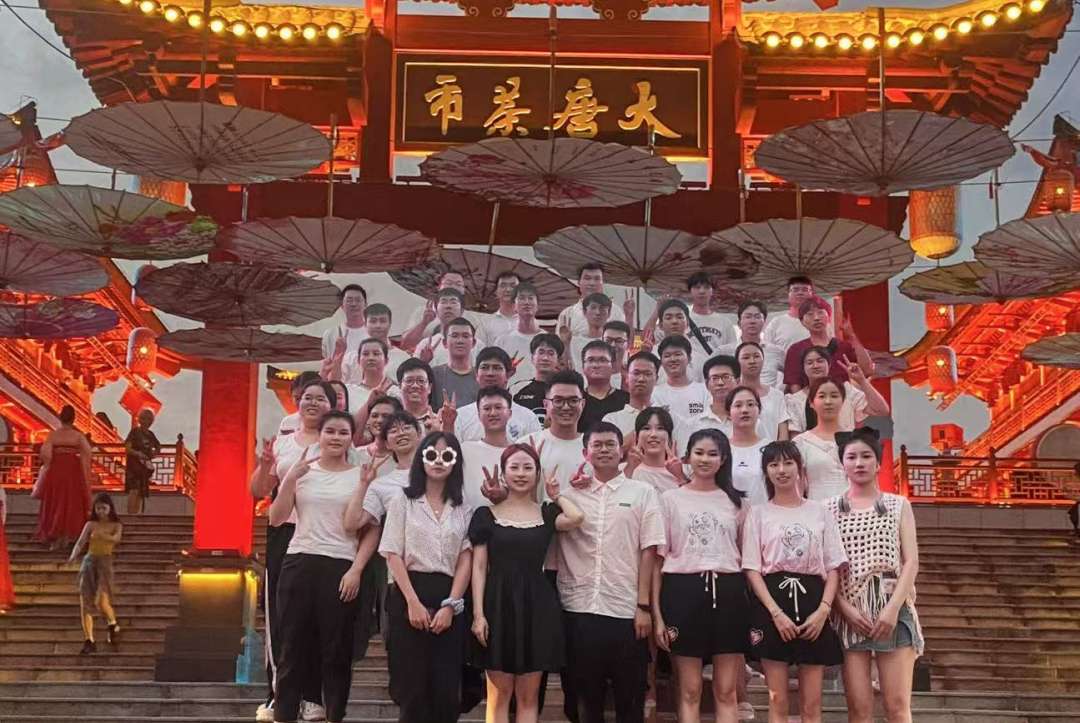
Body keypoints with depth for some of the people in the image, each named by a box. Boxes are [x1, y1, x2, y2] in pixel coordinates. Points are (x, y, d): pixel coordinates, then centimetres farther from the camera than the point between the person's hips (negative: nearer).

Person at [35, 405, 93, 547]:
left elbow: (46, 455, -10)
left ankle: (54, 539, 8)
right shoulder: (79, 436, -4)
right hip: (73, 473, 0)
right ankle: (66, 537, 8)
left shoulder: (52, 435, -3)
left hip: (55, 472, 1)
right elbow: (86, 453, -14)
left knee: (54, 504, 10)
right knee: (71, 505, 10)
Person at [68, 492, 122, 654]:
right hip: (89, 562, 3)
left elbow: (116, 539, -16)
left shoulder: (116, 525, 5)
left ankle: (113, 625, 11)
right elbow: (80, 542, 1)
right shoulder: (91, 525, 10)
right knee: (85, 604, -3)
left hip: (105, 563, -3)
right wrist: (73, 555, -20)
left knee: (101, 602, -19)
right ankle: (89, 642, 5)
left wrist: (103, 536, -36)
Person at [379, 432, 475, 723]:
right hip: (410, 595, -2)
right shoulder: (403, 502, 5)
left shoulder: (464, 509, 10)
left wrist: (450, 605, -10)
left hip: (449, 599, 2)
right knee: (413, 687, -1)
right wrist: (413, 602, -13)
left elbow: (466, 559, 3)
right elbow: (393, 555, -3)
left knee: (446, 690, 2)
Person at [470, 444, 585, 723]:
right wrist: (478, 613, -8)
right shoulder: (487, 514, 4)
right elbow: (479, 567, 0)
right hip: (499, 604, -1)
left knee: (528, 696, 6)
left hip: (537, 605, 1)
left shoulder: (546, 513, 7)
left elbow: (576, 518, -16)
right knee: (499, 695, 1)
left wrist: (556, 494, 2)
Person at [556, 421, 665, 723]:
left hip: (626, 611, -1)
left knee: (630, 698, 5)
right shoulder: (570, 494, 10)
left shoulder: (643, 492, 5)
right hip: (579, 609, 2)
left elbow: (648, 551, 1)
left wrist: (644, 606, -5)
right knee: (585, 696, 9)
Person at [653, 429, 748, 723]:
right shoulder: (670, 498, 5)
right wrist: (657, 614, -5)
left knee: (726, 691, 3)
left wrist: (754, 610, 4)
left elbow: (747, 557, 13)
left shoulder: (736, 501, 12)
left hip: (727, 592, 2)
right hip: (683, 591, -2)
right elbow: (658, 557, 2)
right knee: (689, 691, 2)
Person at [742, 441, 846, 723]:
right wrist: (776, 613, -14)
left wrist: (823, 609, -9)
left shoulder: (820, 511, 11)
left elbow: (833, 567, 7)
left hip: (812, 602, 1)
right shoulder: (758, 513, 7)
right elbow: (752, 569, -1)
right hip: (772, 604, -1)